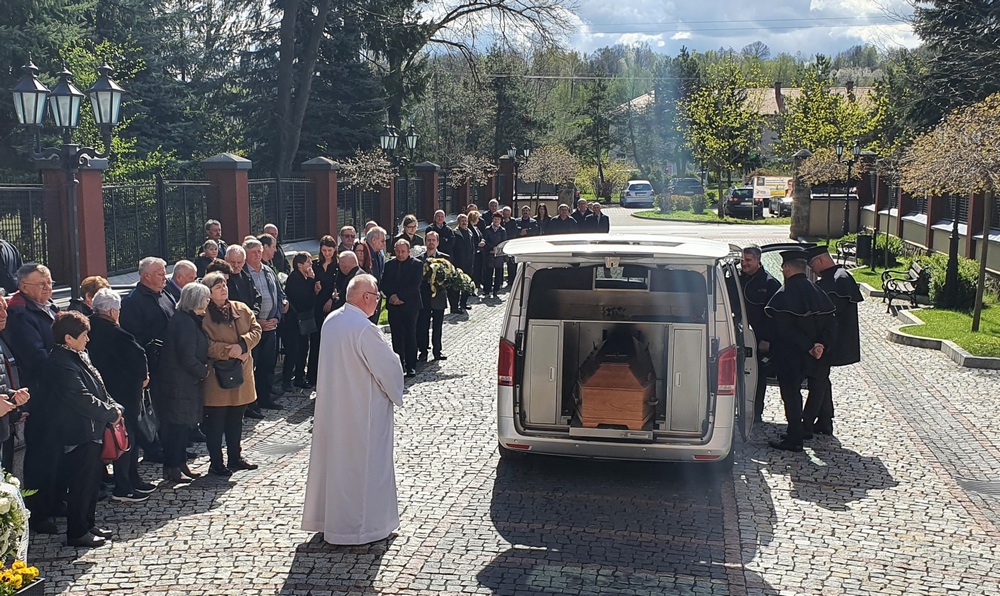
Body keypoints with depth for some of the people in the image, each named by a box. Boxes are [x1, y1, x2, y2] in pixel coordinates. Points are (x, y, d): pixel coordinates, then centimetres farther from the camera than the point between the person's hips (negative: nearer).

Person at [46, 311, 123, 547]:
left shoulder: (79, 356, 11)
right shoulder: (61, 364, -21)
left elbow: (97, 388, 16)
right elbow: (82, 399, -23)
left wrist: (113, 406, 2)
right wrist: (111, 414, -14)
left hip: (91, 430, 10)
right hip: (79, 433, -10)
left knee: (92, 479, 17)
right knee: (81, 483, 0)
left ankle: (89, 525, 28)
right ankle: (77, 533, 10)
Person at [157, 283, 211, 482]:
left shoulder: (190, 320, 12)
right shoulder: (185, 322, -21)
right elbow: (187, 358, -24)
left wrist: (204, 368, 4)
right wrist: (204, 372, -12)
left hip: (186, 382, 10)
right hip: (180, 383, -10)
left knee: (184, 424, 16)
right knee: (178, 424, -2)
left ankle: (180, 463, 25)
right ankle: (171, 468, 6)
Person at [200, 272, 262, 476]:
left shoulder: (241, 309, 8)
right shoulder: (204, 315, -9)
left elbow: (256, 330, 2)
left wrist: (242, 345, -15)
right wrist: (228, 351, -22)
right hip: (217, 376, -6)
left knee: (236, 419, 17)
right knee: (215, 421, 2)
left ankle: (235, 458, 29)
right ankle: (216, 464, 12)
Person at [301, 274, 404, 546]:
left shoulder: (330, 321, 2)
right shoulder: (364, 329, -23)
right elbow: (387, 366, -15)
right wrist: (396, 394, 2)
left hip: (331, 406, 8)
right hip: (362, 412, -8)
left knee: (333, 458, 18)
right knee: (362, 464, 4)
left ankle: (324, 515, 31)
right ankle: (362, 525, 14)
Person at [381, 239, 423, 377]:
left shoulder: (417, 265, 0)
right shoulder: (389, 265, 12)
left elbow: (415, 285, -9)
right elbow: (384, 284, 7)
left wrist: (399, 296, -14)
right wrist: (392, 296, -10)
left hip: (410, 305, -4)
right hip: (393, 306, 4)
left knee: (410, 336, -6)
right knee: (396, 336, 6)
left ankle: (411, 366, -3)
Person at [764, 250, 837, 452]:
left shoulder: (783, 295, -17)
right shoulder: (817, 292, 6)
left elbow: (785, 329, -24)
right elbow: (830, 324, 2)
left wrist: (808, 347, -20)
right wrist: (820, 344, -9)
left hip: (789, 356, -7)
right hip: (808, 359, 7)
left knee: (790, 394, 1)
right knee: (794, 392, 20)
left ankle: (794, 439, 6)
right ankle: (796, 432, 29)